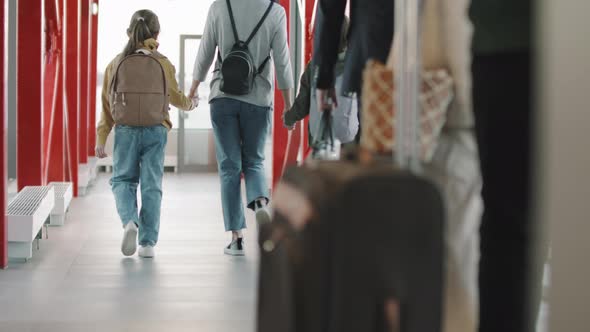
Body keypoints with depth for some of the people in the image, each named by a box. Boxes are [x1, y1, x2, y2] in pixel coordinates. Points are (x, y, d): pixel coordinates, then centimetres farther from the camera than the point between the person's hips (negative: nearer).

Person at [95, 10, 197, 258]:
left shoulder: (116, 64, -1)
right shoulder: (164, 64, -1)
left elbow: (107, 105, 2)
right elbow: (175, 97, 15)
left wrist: (101, 139, 7)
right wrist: (190, 104, 37)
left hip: (125, 130, 0)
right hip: (155, 131, 0)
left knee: (122, 180, 13)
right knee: (152, 185, 5)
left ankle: (129, 221, -14)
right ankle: (148, 242, 5)